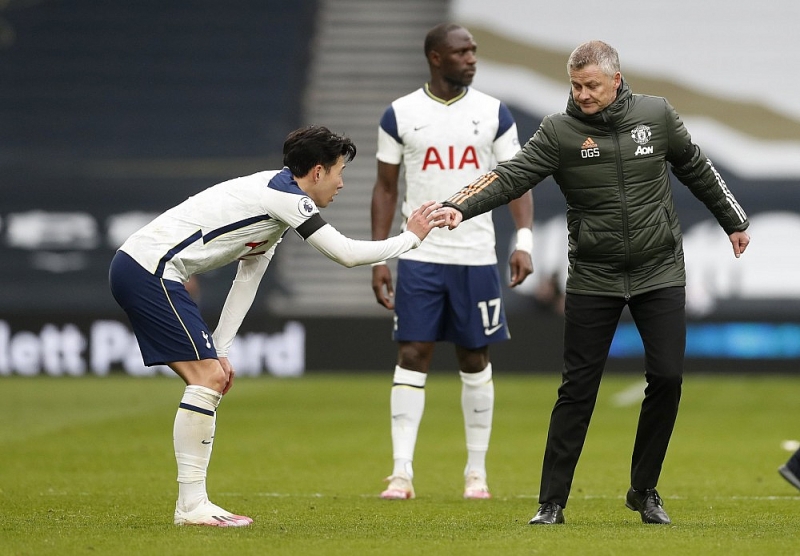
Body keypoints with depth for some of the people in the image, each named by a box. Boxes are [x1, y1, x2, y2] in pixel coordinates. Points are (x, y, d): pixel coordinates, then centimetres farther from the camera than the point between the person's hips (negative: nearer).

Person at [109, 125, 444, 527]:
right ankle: (191, 505, -11)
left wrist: (219, 351, 14)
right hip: (150, 271, -10)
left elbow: (246, 281, 20)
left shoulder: (275, 207, 20)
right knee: (208, 378, -12)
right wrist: (410, 238, 0)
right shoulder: (283, 193, -11)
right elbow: (346, 253, -14)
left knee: (210, 377, 11)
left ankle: (192, 503, 12)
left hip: (133, 268, 10)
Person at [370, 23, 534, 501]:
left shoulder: (494, 113, 3)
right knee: (412, 357, -7)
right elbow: (386, 188, 7)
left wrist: (524, 240, -13)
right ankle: (402, 473, -7)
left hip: (477, 258, 1)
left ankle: (477, 471, 15)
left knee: (475, 360, 6)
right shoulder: (400, 115, 2)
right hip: (419, 258, -1)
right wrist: (379, 257, 0)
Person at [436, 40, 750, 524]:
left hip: (660, 271, 2)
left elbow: (696, 169, 14)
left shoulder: (657, 115, -1)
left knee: (667, 378, -3)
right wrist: (461, 207, -34)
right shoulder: (559, 131, -8)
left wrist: (734, 222, 24)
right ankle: (552, 502, 4)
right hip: (594, 279, -2)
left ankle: (645, 491, 14)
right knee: (578, 388, -2)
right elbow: (512, 176, -18)